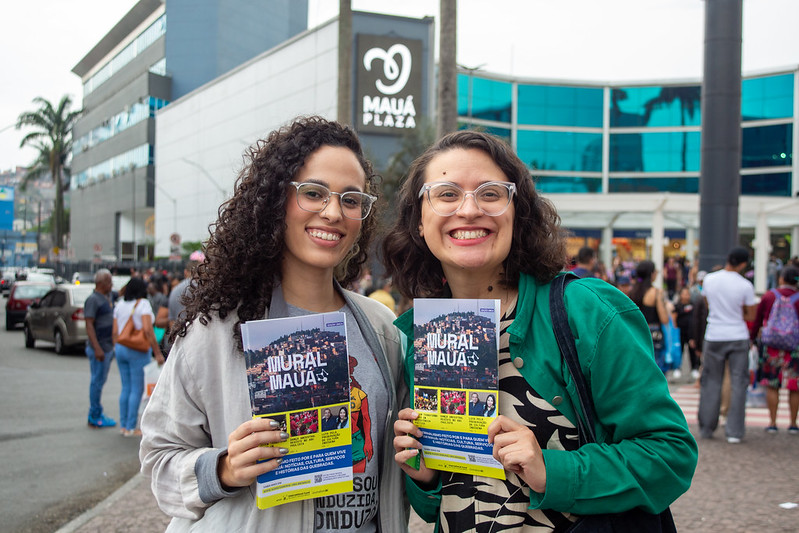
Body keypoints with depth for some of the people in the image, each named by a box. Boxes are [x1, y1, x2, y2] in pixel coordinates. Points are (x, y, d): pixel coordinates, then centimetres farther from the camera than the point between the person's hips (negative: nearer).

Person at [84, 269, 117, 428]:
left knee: (100, 381, 15)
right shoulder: (93, 299, -15)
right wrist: (97, 348, -26)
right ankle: (95, 417, 4)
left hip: (108, 347, 9)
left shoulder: (108, 297, 11)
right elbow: (89, 325, -21)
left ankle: (96, 414, 23)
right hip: (99, 348, -9)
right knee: (97, 381, -3)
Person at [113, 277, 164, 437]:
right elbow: (147, 329, -18)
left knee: (126, 388, 14)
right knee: (137, 389, -1)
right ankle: (130, 428, 0)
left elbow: (115, 331, 8)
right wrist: (157, 353, -16)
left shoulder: (120, 305, 10)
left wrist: (116, 349, 19)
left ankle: (123, 425, 18)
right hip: (138, 351, -7)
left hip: (121, 349, 7)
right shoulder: (143, 304, -10)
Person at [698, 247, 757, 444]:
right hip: (738, 337, -2)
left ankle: (706, 428, 18)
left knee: (711, 383, 11)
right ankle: (734, 431, 5)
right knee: (738, 383, 5)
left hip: (713, 337, 2)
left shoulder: (709, 280, -2)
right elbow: (751, 316, -2)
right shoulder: (745, 286, -11)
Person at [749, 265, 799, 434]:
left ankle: (772, 422, 9)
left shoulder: (768, 296, 0)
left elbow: (757, 321, 7)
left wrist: (751, 338, 19)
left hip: (772, 345, 1)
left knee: (772, 385, 8)